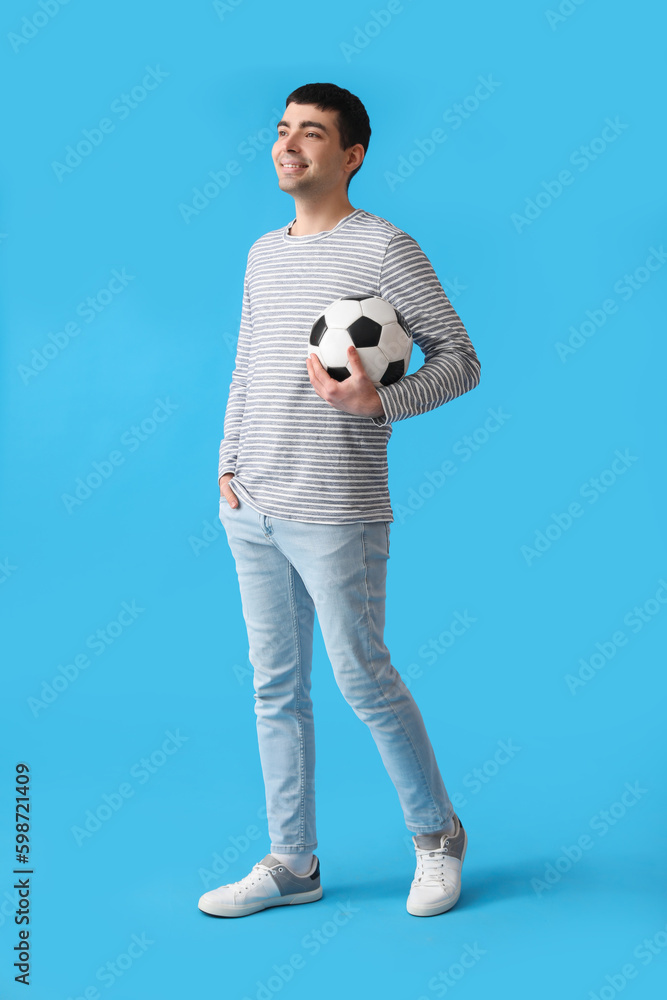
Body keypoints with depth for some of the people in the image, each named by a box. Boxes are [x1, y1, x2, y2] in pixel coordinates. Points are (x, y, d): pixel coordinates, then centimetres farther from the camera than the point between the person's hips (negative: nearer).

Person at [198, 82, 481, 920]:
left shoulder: (385, 249, -6)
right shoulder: (263, 255, 15)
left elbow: (460, 360, -5)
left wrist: (379, 401, -20)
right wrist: (229, 467, 12)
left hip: (336, 515, -7)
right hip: (251, 513, 7)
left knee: (363, 679, 1)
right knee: (275, 687, 10)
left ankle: (437, 837, 23)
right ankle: (292, 864, 21)